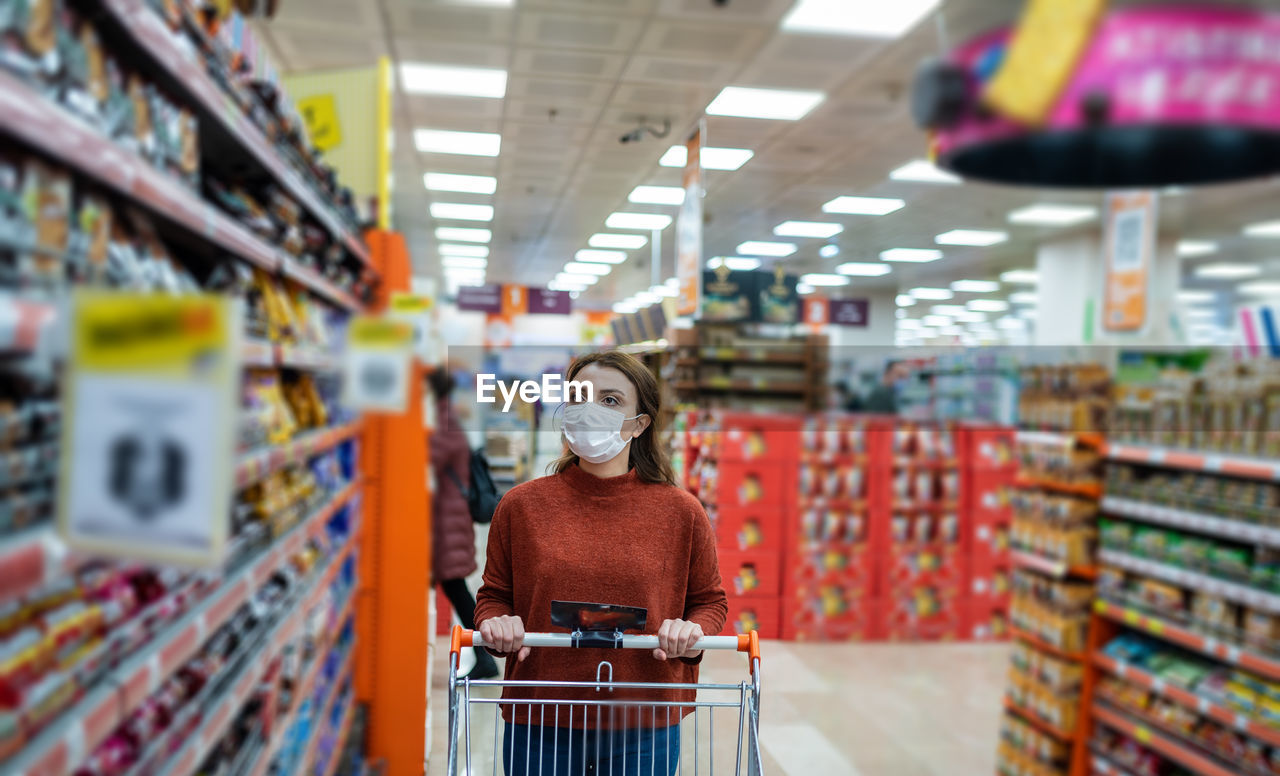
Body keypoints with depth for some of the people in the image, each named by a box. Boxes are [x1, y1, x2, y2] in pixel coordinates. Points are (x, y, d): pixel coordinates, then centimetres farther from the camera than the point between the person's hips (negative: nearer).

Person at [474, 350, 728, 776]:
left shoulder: (682, 512, -2)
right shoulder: (520, 505, -1)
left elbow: (710, 600, 9)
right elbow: (494, 594, 10)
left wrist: (694, 631, -11)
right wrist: (496, 623, -11)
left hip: (644, 733, 0)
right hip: (539, 728, 1)